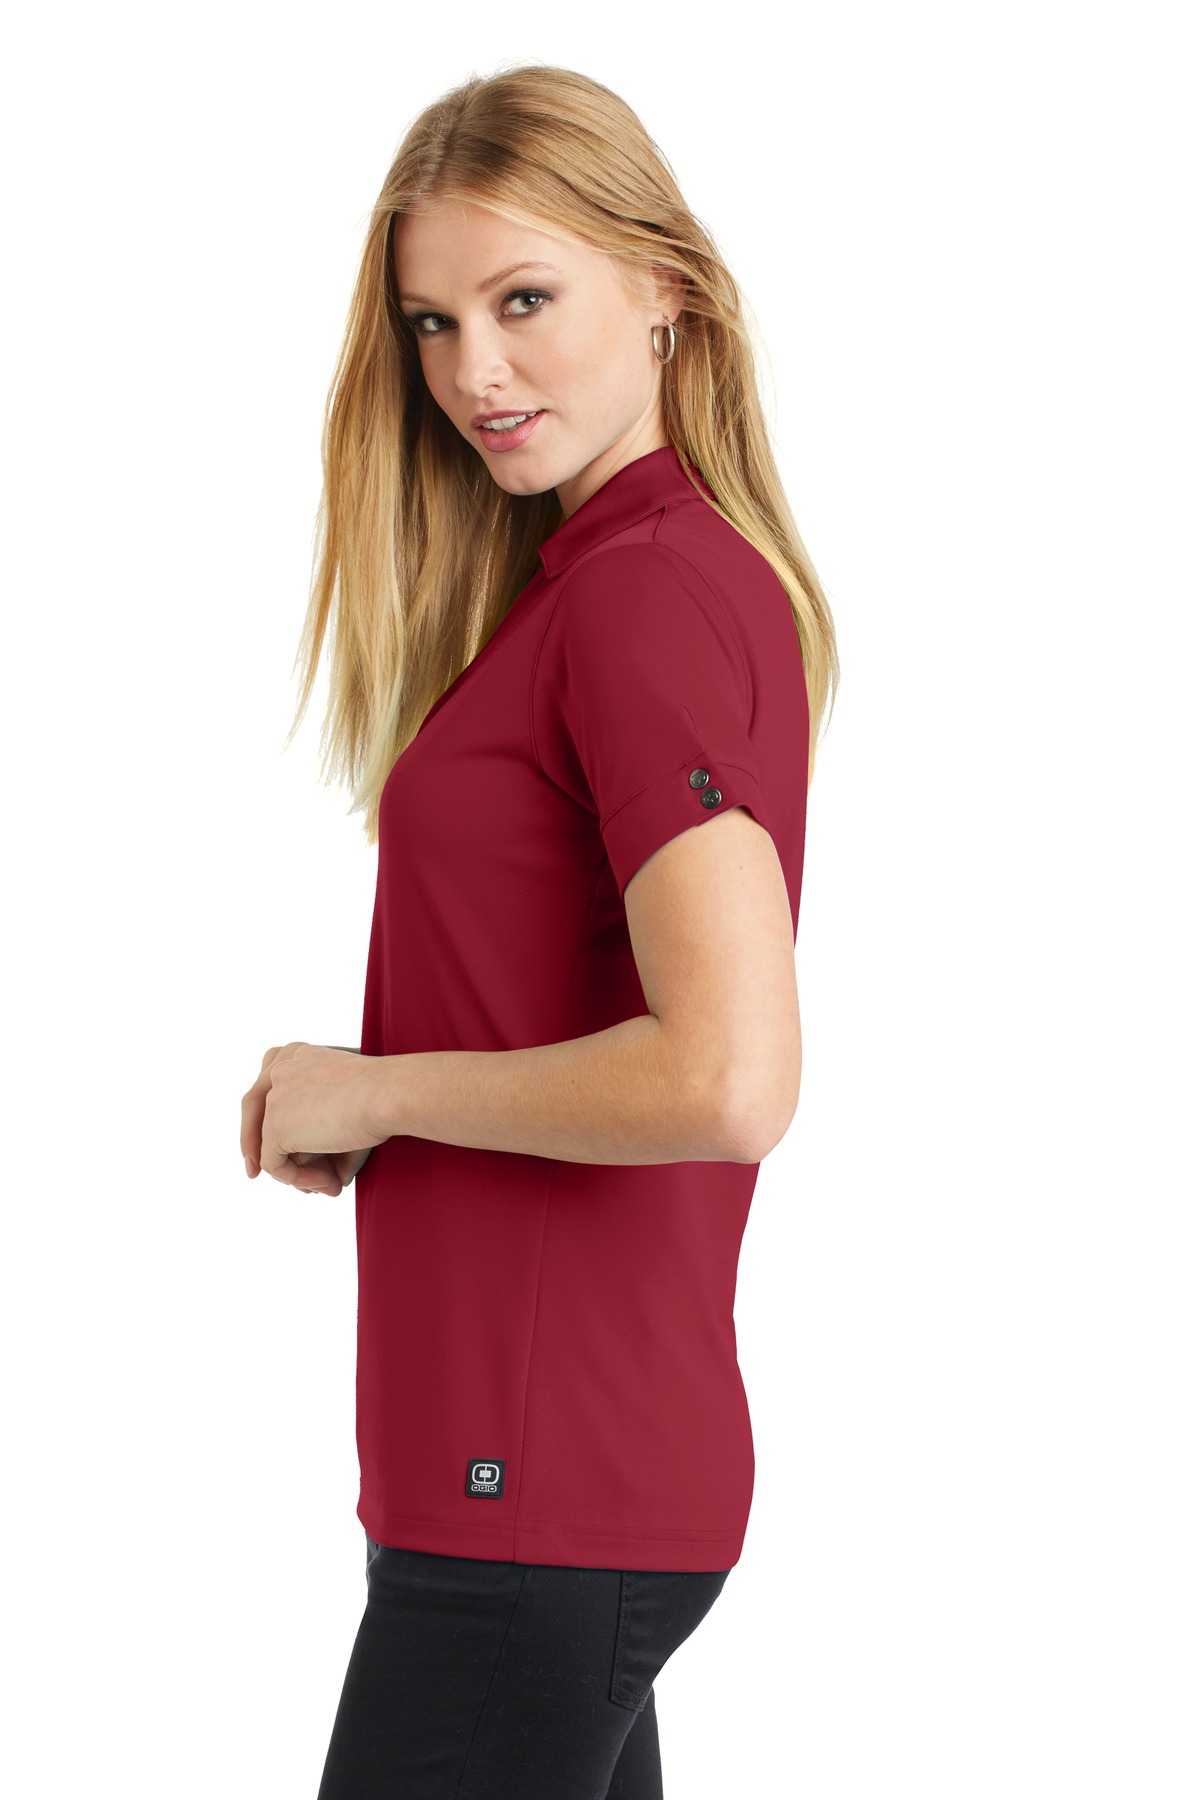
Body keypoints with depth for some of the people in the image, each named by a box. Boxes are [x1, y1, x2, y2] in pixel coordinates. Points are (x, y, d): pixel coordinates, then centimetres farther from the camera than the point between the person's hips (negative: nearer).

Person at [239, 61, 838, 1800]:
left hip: (537, 1495, -9)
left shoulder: (651, 596, -16)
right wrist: (347, 1103, 3)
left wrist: (371, 1089, -13)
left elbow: (729, 1078, -26)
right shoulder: (603, 572, 12)